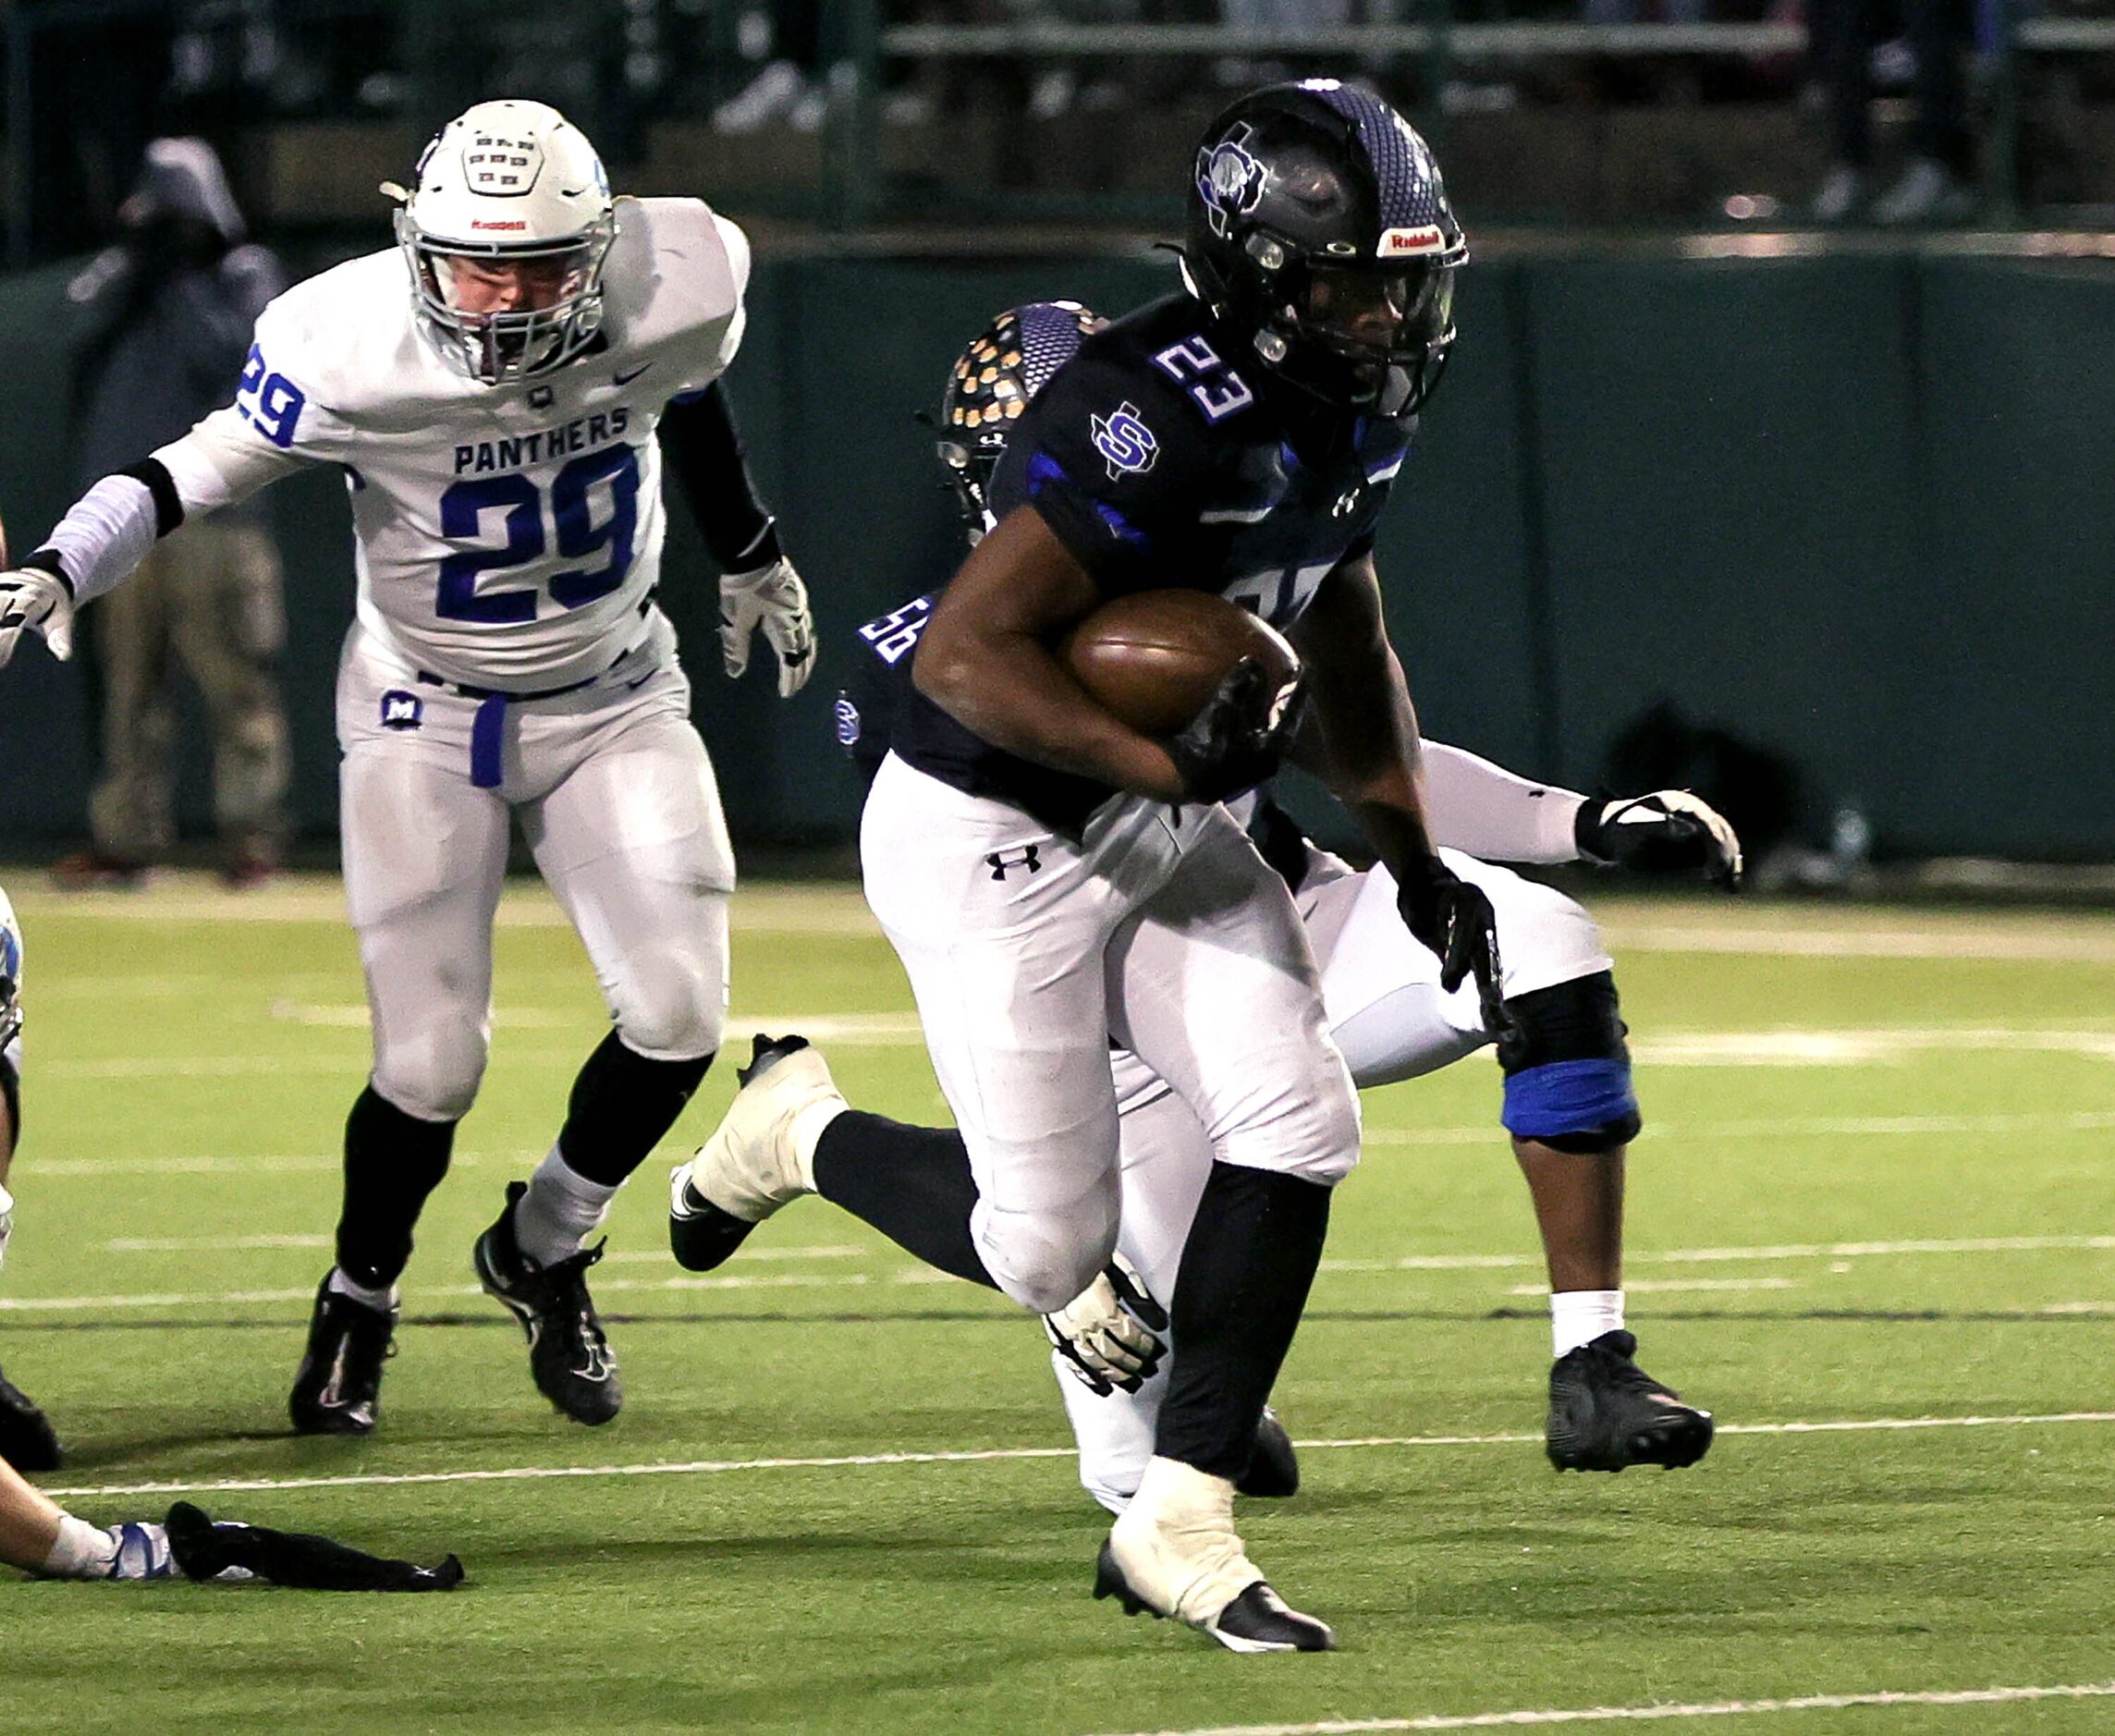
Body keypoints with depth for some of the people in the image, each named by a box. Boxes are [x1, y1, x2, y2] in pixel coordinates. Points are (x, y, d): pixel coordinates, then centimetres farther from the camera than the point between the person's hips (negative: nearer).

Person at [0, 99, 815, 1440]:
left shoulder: (675, 290, -19)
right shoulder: (353, 348, -28)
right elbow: (197, 473, -17)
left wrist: (753, 552, 21)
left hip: (614, 701, 3)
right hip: (426, 721, -3)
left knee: (678, 1014, -9)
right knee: (432, 1064, -6)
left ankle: (544, 1250, 20)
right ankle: (358, 1303, 24)